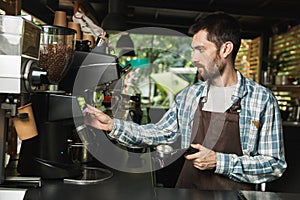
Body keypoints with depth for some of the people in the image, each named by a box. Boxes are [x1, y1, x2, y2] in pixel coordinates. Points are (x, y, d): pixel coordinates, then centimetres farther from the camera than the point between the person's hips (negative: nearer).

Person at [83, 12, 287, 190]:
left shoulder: (262, 99, -11)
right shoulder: (188, 95, 3)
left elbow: (275, 164, -10)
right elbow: (160, 133, 10)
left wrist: (220, 162, -20)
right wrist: (113, 125, 2)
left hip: (233, 191, -4)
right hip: (187, 186, 4)